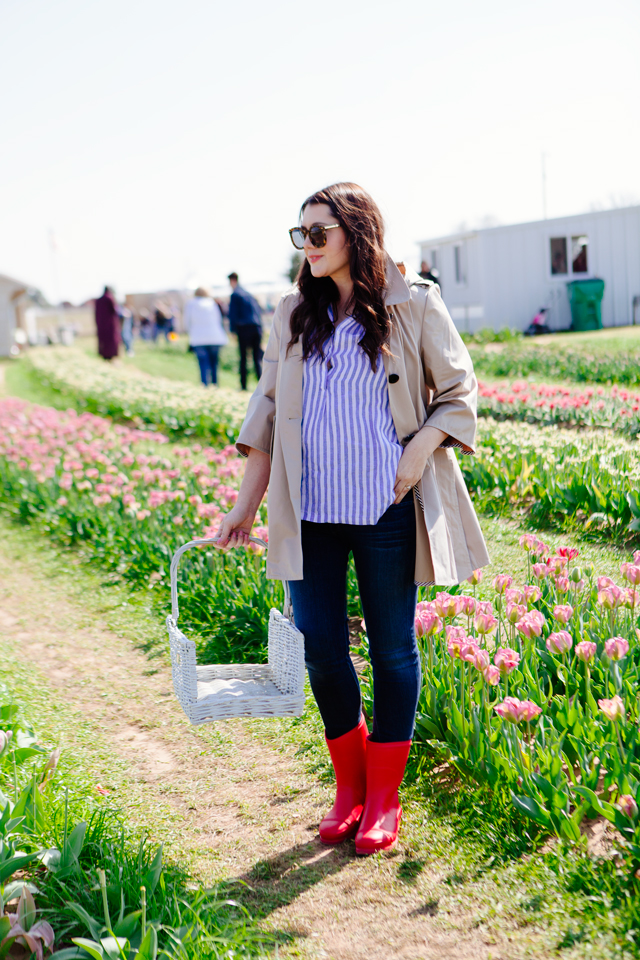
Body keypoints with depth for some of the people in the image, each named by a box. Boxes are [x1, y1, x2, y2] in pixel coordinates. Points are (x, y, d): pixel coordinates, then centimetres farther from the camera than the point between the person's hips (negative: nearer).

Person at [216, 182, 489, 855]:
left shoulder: (413, 306, -2)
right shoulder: (293, 316, 10)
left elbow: (459, 391, 4)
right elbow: (267, 411, 12)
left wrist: (422, 446, -14)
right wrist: (245, 505, 8)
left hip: (386, 508, -3)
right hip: (311, 510, 4)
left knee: (392, 647, 6)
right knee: (318, 646, 5)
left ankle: (384, 799, 23)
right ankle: (349, 783, 28)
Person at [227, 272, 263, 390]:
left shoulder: (235, 295, -1)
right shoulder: (249, 294, 19)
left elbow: (233, 314, -6)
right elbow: (259, 311, 21)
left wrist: (233, 330, 0)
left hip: (244, 328, -5)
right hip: (257, 327, 5)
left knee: (243, 357, 2)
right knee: (258, 357, 4)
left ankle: (243, 385, 1)